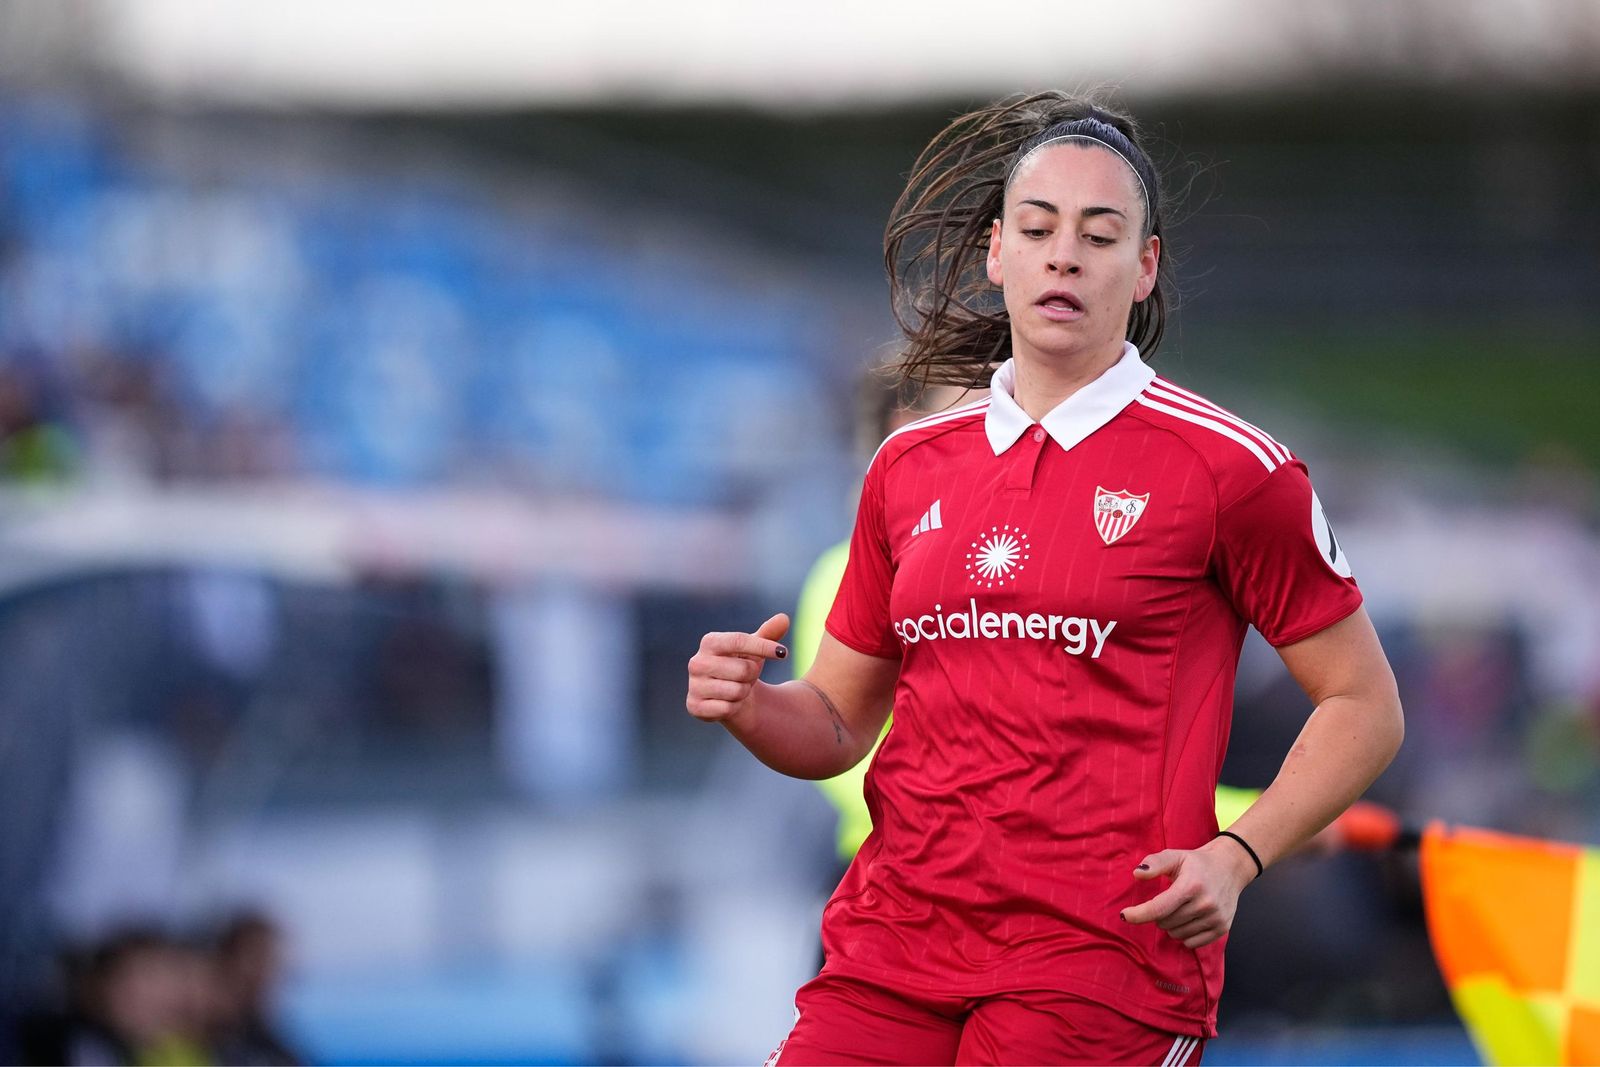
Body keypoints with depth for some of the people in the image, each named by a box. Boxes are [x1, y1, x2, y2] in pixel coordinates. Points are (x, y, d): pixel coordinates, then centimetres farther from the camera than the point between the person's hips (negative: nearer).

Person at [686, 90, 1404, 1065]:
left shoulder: (1230, 468, 0)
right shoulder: (912, 466, 15)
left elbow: (1365, 708, 3)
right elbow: (838, 723, 21)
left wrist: (1234, 859, -11)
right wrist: (748, 706, -2)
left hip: (1106, 956, -4)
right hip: (893, 942, 4)